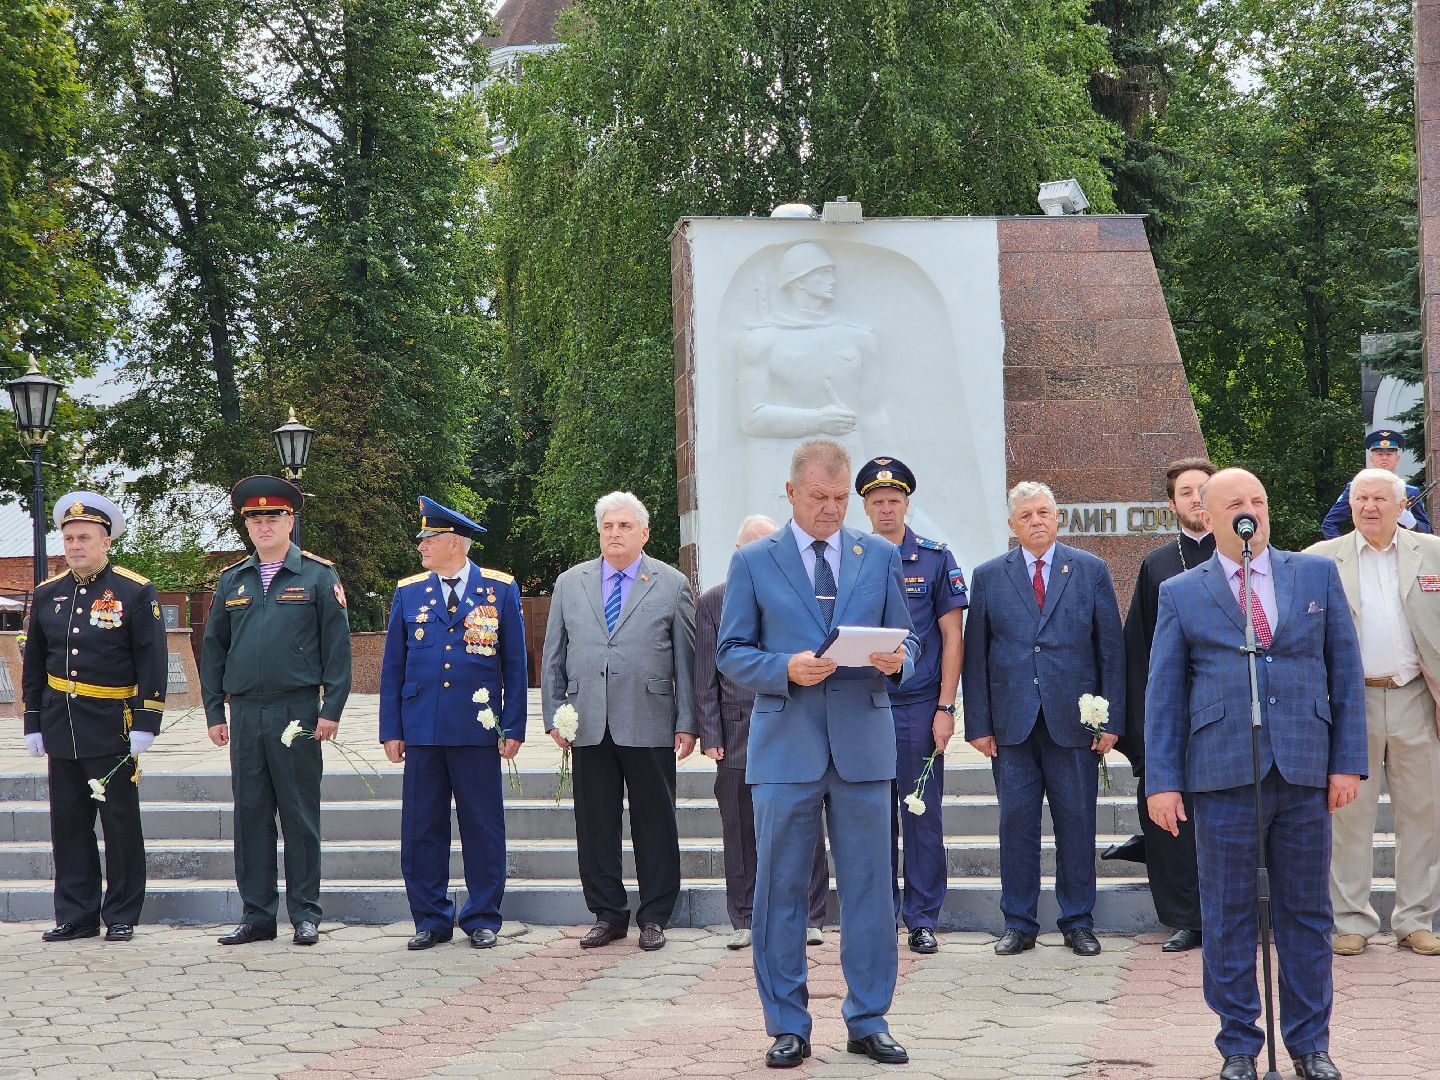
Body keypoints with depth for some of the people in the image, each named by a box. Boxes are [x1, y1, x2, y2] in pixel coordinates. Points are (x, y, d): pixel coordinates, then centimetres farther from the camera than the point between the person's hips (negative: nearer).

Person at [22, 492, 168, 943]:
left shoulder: (136, 592, -4)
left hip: (113, 728, -5)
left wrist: (145, 723, -11)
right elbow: (34, 664, 16)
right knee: (68, 824, 7)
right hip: (61, 728, 5)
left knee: (121, 824, 2)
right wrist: (33, 724, 12)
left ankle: (122, 917, 10)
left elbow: (152, 663, -6)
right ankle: (75, 915, 15)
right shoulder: (47, 594, 10)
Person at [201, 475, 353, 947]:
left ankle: (305, 914, 8)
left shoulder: (318, 576, 1)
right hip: (245, 714, 4)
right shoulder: (231, 580, 11)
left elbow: (337, 646, -1)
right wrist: (214, 713, 9)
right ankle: (257, 915, 12)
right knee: (250, 815, 6)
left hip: (297, 713, -3)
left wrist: (331, 710, -8)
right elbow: (213, 649, 15)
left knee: (300, 816, 1)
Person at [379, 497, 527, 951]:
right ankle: (431, 920, 13)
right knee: (421, 828, 3)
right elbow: (392, 666, 10)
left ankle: (483, 919, 12)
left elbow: (514, 664, 4)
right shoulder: (408, 593, 9)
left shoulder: (501, 590, 3)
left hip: (477, 731, -2)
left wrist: (513, 728, -1)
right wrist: (391, 730, 4)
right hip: (422, 730, 2)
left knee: (483, 828, 2)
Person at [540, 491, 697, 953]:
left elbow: (686, 659, 3)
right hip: (589, 725, 2)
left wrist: (687, 723, -2)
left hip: (649, 725, -2)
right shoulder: (570, 584, 12)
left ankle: (654, 917, 12)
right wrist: (553, 715, 5)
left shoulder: (672, 585, 5)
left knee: (654, 824, 3)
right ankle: (607, 915, 15)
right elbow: (553, 657, 14)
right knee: (594, 824, 4)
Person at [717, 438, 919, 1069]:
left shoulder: (880, 556, 11)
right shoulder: (753, 562, 5)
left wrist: (896, 661, -11)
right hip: (785, 747, -1)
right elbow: (731, 654, 3)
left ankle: (868, 1022, 13)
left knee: (869, 887, 3)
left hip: (864, 744, 1)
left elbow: (907, 644, 13)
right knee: (780, 891, 2)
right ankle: (788, 1026, 11)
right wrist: (786, 669, -15)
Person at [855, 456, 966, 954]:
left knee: (923, 816, 1)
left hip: (918, 707, -2)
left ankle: (923, 919, 9)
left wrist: (945, 708, -6)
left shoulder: (936, 559, 2)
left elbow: (952, 638, 1)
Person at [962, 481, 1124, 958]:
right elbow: (975, 655, 6)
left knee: (1076, 823, 4)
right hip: (1011, 722, 1)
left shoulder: (1091, 570, 6)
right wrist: (978, 724, -1)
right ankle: (1019, 924, 12)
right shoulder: (989, 576, 7)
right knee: (1016, 823, 3)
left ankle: (1078, 922, 14)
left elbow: (1111, 648, 4)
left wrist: (1111, 719, -2)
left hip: (1073, 720, 0)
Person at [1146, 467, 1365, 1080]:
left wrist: (1348, 761, 1)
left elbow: (1346, 672, 8)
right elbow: (1162, 694, 5)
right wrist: (1162, 780, -3)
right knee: (1228, 915, 4)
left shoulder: (1318, 575, 10)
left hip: (1305, 772, 1)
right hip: (1223, 774, -1)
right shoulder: (1181, 594, 6)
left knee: (1307, 911, 7)